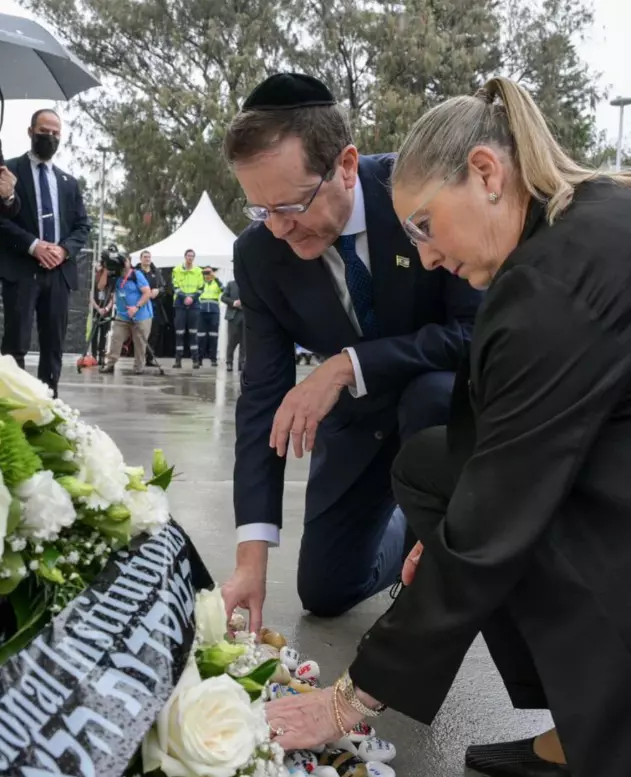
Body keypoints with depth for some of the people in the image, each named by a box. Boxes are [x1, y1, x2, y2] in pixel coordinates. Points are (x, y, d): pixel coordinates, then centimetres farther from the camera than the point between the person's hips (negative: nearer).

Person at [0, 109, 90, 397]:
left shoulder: (69, 182, 20)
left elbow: (83, 225, 15)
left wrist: (65, 249, -5)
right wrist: (32, 245, -16)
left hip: (59, 271, 5)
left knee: (54, 344, 4)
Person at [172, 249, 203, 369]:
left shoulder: (198, 271, 7)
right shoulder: (177, 270, 4)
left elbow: (200, 288, 5)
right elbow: (175, 287, -1)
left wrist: (192, 297, -12)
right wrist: (184, 297, -16)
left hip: (194, 305, 1)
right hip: (179, 305, -1)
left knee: (193, 333, 1)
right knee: (179, 333, -1)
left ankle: (196, 360, 3)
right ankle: (178, 360, 1)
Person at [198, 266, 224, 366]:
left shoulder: (217, 283, 9)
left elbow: (223, 289, -13)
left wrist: (216, 277, -20)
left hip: (214, 312, -1)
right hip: (202, 312, 1)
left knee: (213, 336, 0)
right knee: (201, 336, -1)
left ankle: (213, 359, 3)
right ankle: (200, 358, 4)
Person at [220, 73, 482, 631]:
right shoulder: (259, 254, -18)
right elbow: (263, 395, -17)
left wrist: (347, 366, -37)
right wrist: (251, 556, -23)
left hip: (447, 393, -3)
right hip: (358, 419, 4)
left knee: (430, 396, -39)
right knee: (325, 593, 7)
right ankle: (410, 528, 37)